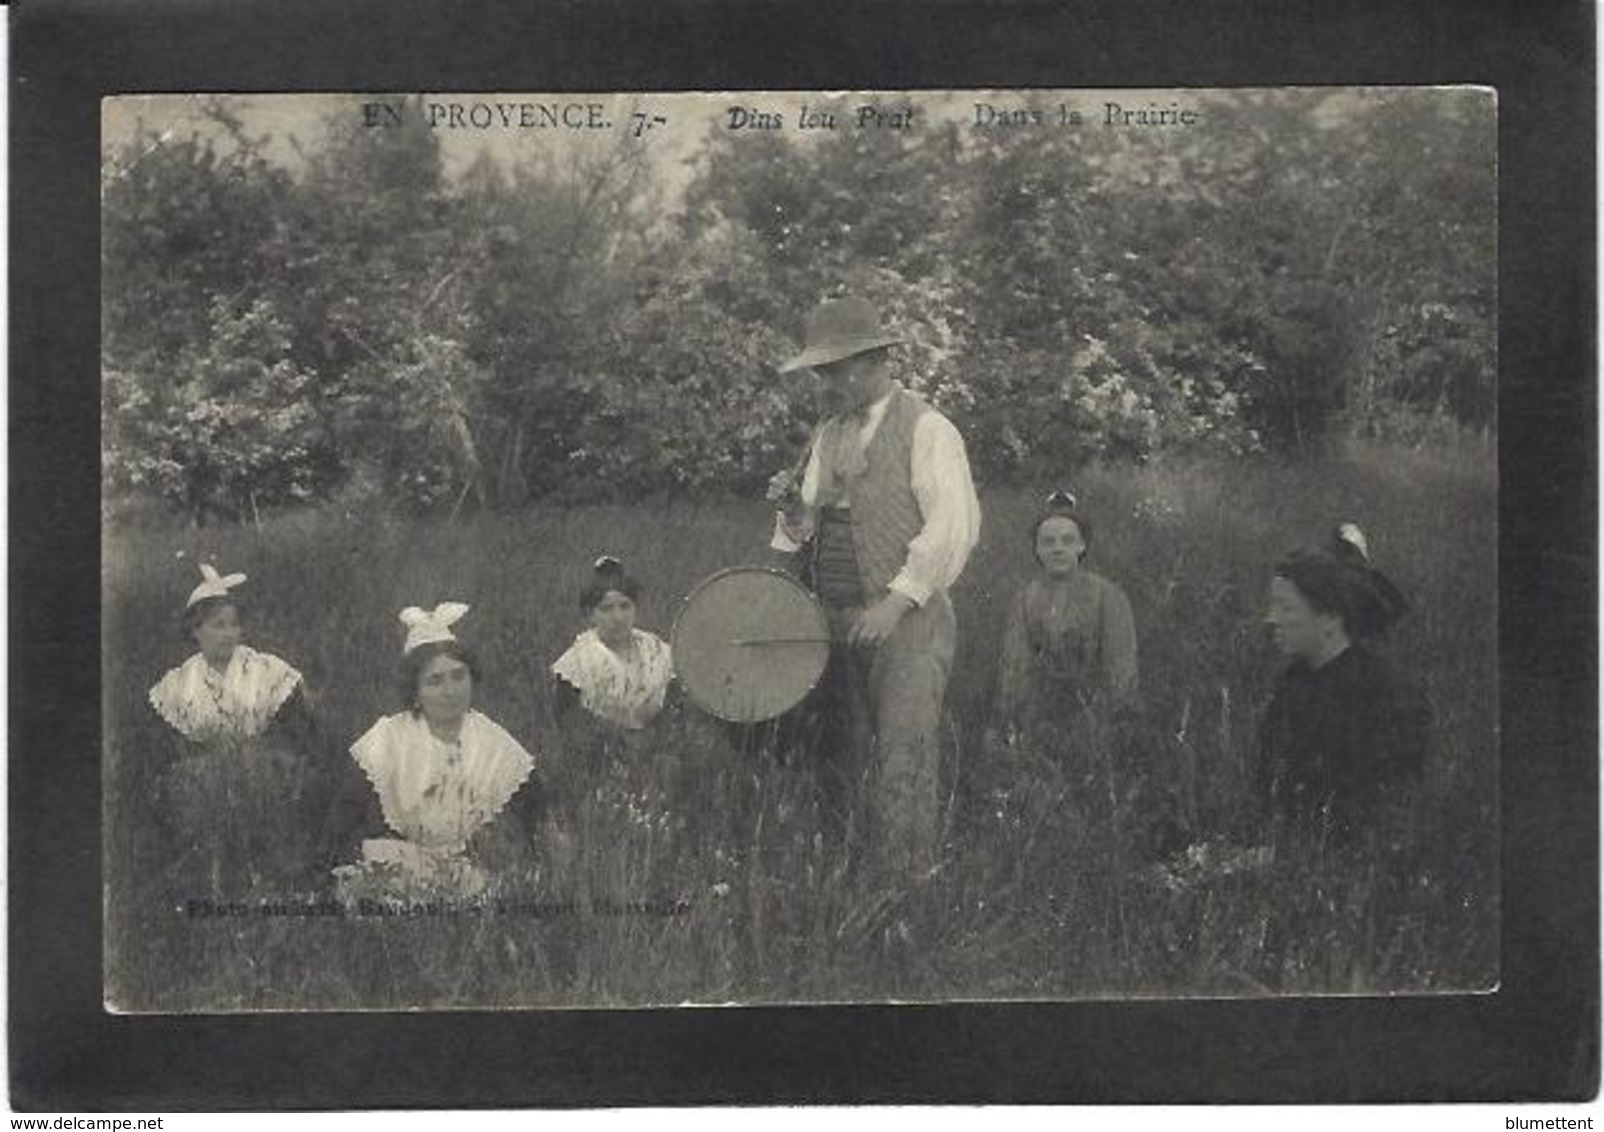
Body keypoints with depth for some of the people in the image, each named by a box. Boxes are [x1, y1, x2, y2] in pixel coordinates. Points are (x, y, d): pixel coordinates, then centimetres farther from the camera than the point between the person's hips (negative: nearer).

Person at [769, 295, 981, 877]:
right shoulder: (829, 434, 17)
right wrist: (792, 520, -8)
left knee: (902, 758, -11)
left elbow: (954, 526, -14)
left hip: (907, 618, -7)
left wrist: (896, 601, -19)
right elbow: (807, 511, 17)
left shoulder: (926, 430, -5)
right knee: (842, 756, 7)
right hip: (837, 620, 7)